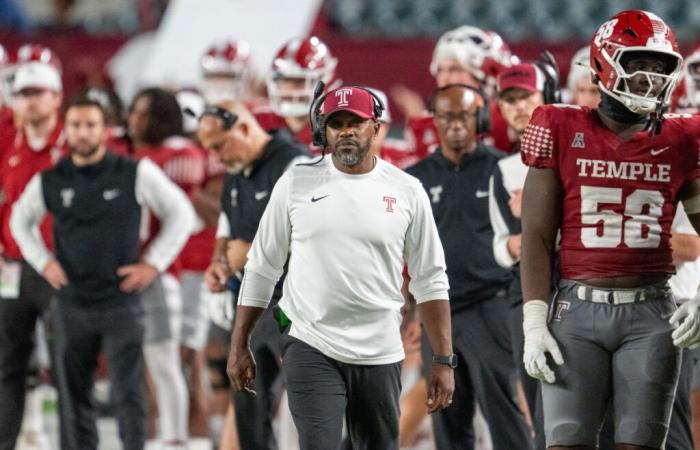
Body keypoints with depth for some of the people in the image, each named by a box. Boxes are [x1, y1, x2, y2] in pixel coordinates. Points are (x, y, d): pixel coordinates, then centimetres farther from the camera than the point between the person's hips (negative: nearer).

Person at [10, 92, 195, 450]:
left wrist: (154, 263, -1)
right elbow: (20, 221, 22)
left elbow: (181, 214, 4)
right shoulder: (49, 182, 3)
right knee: (74, 396, 7)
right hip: (73, 304, 3)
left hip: (121, 300, -3)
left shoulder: (135, 174, -4)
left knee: (128, 393, -6)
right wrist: (44, 263, 10)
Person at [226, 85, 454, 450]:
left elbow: (430, 282, 7)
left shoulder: (406, 191, 3)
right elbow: (261, 269, 9)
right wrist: (239, 347, 7)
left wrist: (444, 361, 2)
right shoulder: (297, 184, 3)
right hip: (312, 351, -2)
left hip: (380, 354, 2)